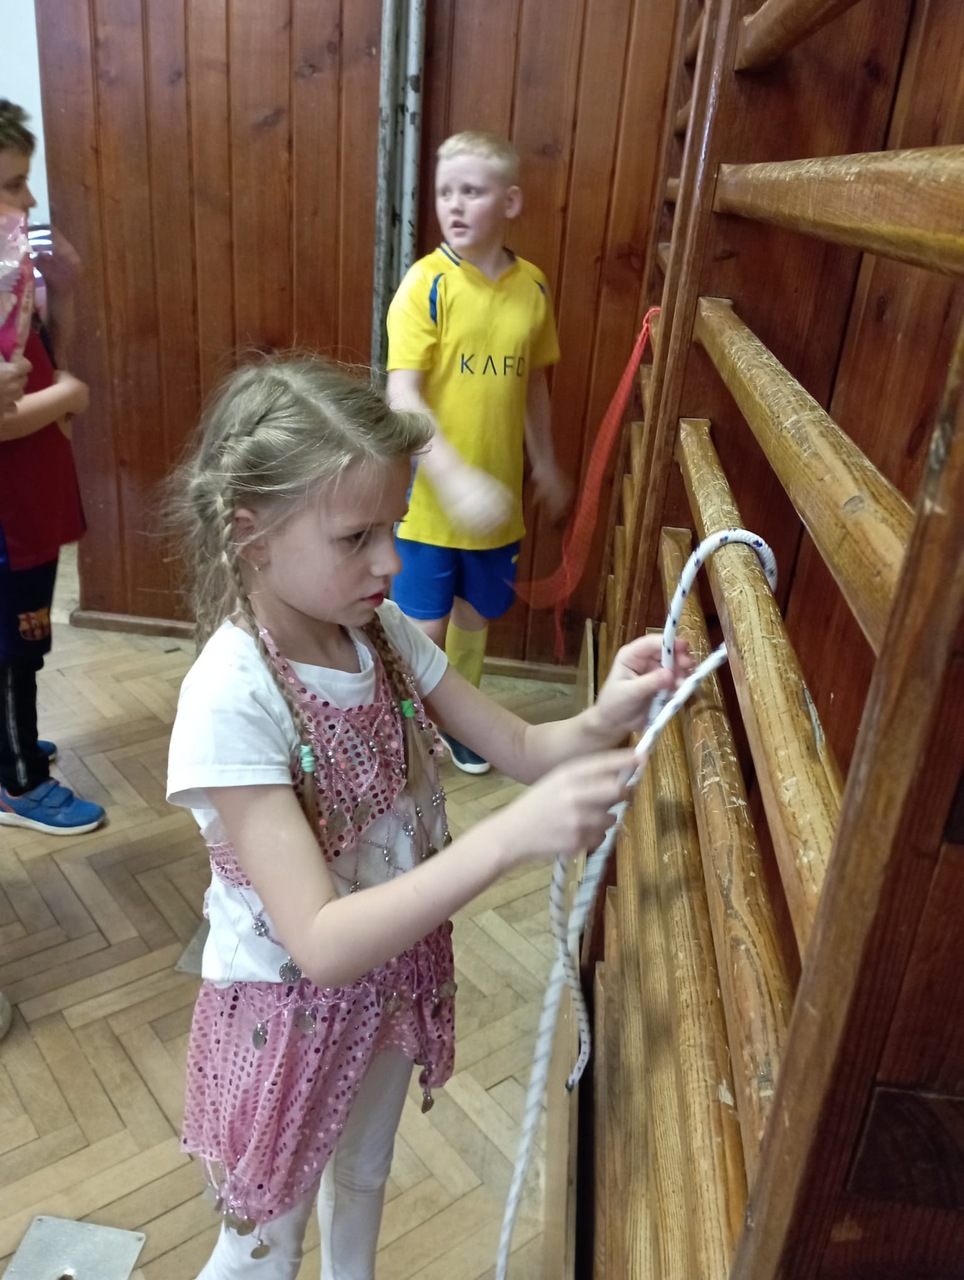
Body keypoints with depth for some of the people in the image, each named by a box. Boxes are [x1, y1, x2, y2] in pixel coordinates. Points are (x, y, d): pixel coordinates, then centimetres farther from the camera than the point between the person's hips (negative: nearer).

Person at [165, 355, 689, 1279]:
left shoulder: (383, 631, -12)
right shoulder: (229, 702, -33)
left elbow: (521, 751, -8)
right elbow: (324, 945, -36)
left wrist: (603, 720, -30)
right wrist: (512, 837, -46)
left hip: (396, 982, 6)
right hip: (289, 1014, -6)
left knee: (363, 1176, 33)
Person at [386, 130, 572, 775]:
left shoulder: (532, 285, 0)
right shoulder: (426, 283, -14)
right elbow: (402, 395, -21)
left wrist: (546, 464, 22)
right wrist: (455, 480, -34)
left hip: (497, 495, 5)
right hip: (429, 496, -4)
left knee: (476, 615, 19)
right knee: (424, 629, 4)